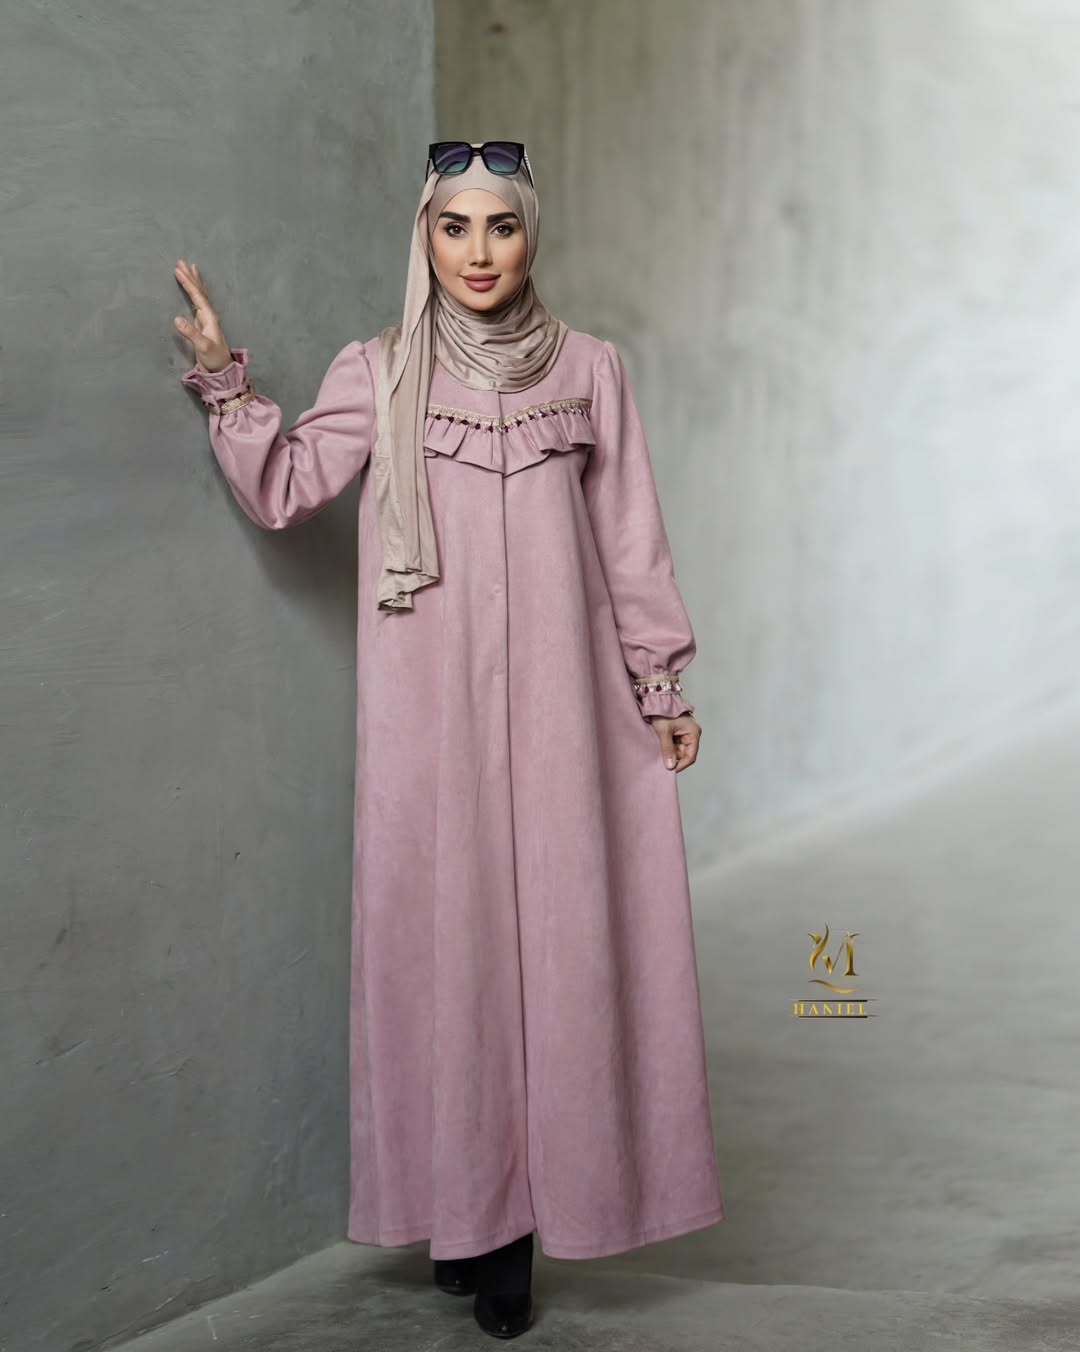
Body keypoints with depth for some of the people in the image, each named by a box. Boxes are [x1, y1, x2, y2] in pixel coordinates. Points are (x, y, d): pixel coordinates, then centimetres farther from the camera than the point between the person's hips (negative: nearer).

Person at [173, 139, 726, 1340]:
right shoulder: (379, 373, 6)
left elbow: (629, 542, 9)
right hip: (430, 712, 0)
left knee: (557, 940, 0)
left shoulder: (589, 369, 7)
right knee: (443, 939, 1)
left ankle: (527, 1207, 10)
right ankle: (465, 1213, 12)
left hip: (560, 708, 1)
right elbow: (281, 492, 2)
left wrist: (663, 685, 8)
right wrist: (222, 379, -8)